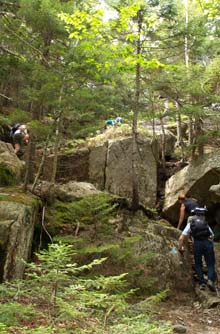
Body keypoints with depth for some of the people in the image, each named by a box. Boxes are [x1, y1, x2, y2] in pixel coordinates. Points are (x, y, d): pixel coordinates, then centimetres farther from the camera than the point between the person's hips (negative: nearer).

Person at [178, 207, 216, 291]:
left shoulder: (190, 224, 20)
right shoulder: (206, 224, 25)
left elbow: (181, 238, 14)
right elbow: (212, 236, 24)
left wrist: (180, 248, 24)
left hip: (197, 243, 0)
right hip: (208, 243, 0)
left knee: (198, 264, 13)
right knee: (210, 263, 7)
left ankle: (202, 283, 2)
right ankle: (210, 280, -15)